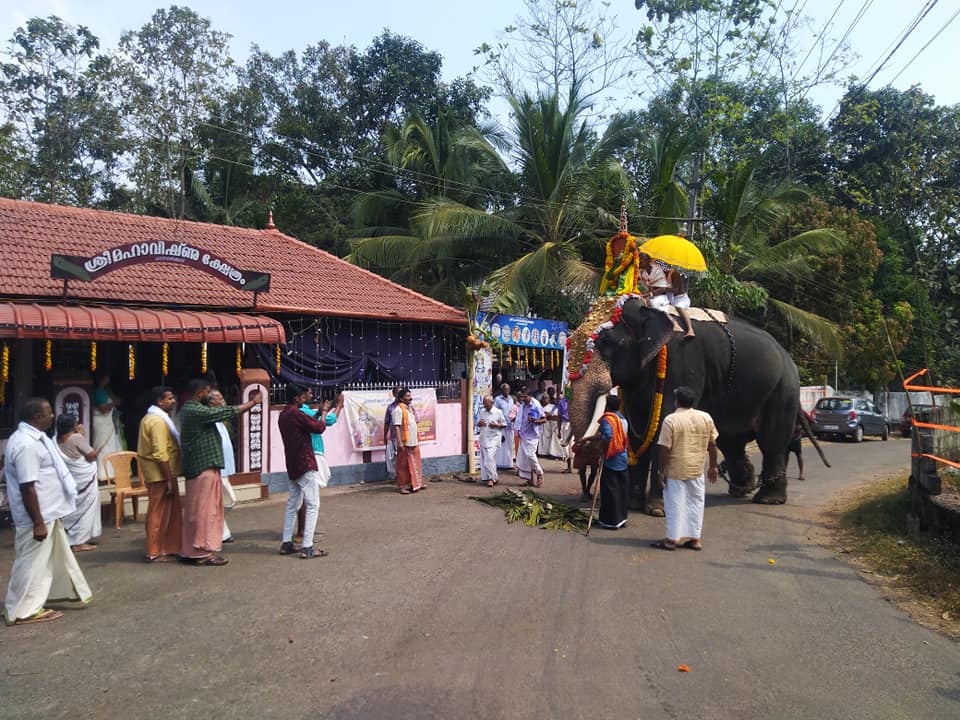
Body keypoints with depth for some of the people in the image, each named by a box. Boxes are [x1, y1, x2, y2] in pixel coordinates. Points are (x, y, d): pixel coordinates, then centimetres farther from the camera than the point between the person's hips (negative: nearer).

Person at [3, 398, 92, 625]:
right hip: (37, 516, -11)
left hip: (48, 512, 11)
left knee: (59, 555, 21)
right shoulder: (26, 445, -25)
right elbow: (27, 488, -26)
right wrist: (38, 522, -23)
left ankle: (73, 591, 35)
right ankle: (22, 611, 13)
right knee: (32, 563, 1)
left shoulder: (33, 438, 9)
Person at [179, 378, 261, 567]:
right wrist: (253, 402, -7)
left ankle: (192, 550, 21)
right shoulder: (196, 411, -17)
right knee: (203, 509, -4)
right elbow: (228, 412, -17)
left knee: (198, 509, 14)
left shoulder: (191, 410, 16)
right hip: (204, 467, -10)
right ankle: (202, 552, 3)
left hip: (199, 466, 10)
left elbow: (223, 412, 16)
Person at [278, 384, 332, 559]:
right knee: (313, 505, -6)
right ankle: (307, 547, -9)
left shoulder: (283, 416, 11)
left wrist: (317, 414, 14)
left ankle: (286, 543, 16)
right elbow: (319, 428, -12)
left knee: (292, 504, 15)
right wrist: (323, 412, 3)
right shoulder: (296, 414, -17)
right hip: (305, 465, -9)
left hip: (292, 466, 9)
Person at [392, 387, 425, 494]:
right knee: (403, 465, 0)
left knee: (415, 464, 13)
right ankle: (402, 486, 7)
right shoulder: (398, 410, -12)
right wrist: (399, 442, -21)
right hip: (405, 443, -8)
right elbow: (397, 427, -17)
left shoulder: (410, 408, 15)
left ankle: (415, 484, 22)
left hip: (414, 442, 8)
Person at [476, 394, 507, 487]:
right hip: (483, 438, 6)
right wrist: (480, 423, -6)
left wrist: (496, 425, -17)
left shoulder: (498, 412, -4)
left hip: (494, 438, -5)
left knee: (490, 457, -15)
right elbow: (478, 424, 17)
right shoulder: (481, 412, 9)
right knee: (484, 458, 6)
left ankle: (492, 478, -5)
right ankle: (494, 477, 18)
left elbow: (504, 424, 1)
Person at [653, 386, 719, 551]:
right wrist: (713, 467, 16)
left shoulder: (671, 420, -13)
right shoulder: (706, 418, 1)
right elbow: (712, 445, 5)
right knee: (695, 502, 14)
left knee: (675, 503, 5)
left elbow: (665, 449, -14)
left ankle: (672, 539, 11)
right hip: (697, 469, 4)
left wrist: (662, 472, -5)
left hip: (675, 470, -4)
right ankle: (694, 538, 19)